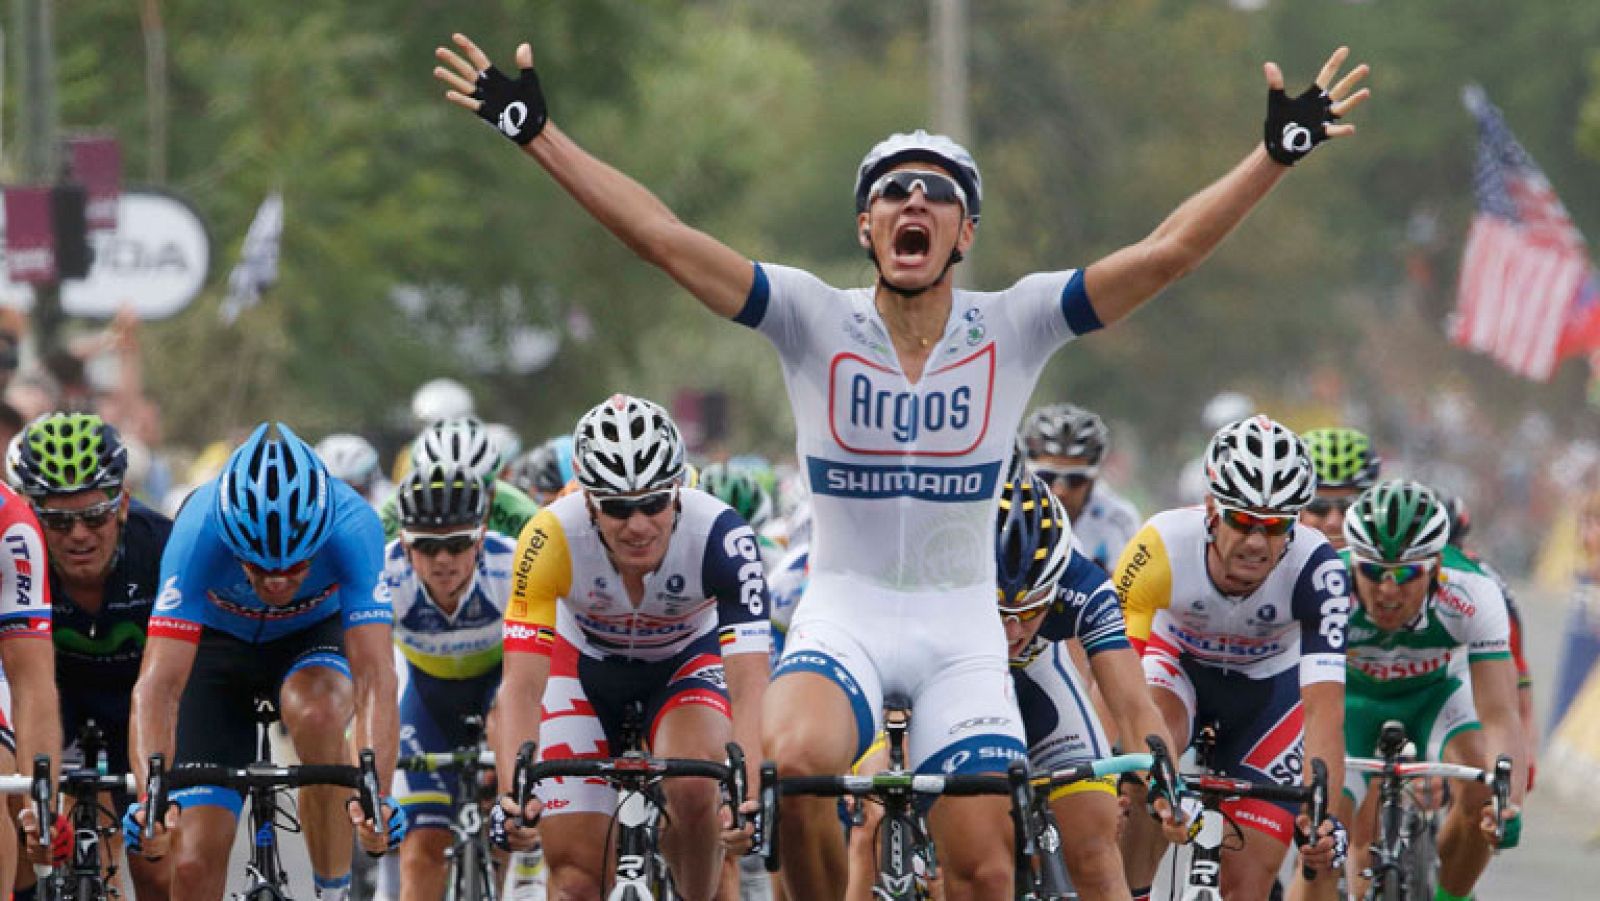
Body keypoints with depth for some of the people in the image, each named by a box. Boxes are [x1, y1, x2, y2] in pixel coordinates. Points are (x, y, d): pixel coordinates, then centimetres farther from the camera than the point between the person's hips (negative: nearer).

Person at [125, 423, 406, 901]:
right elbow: (158, 684, -40)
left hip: (313, 642, 0)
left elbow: (376, 681, -40)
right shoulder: (198, 529, -35)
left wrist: (375, 793, -55)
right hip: (219, 647, 0)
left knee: (316, 712, -37)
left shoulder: (352, 526, -35)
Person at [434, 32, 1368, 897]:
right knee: (795, 761, -32)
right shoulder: (817, 321, -5)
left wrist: (1278, 154, -18)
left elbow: (1166, 253, -9)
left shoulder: (1012, 327, -3)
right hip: (844, 612, -1)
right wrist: (536, 132, -17)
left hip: (962, 627, 1)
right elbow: (664, 239, -11)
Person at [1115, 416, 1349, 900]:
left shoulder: (1314, 569, -34)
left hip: (1270, 683, 0)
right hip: (1179, 659, 0)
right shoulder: (1162, 547, -35)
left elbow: (1324, 709, -38)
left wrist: (1322, 817, -52)